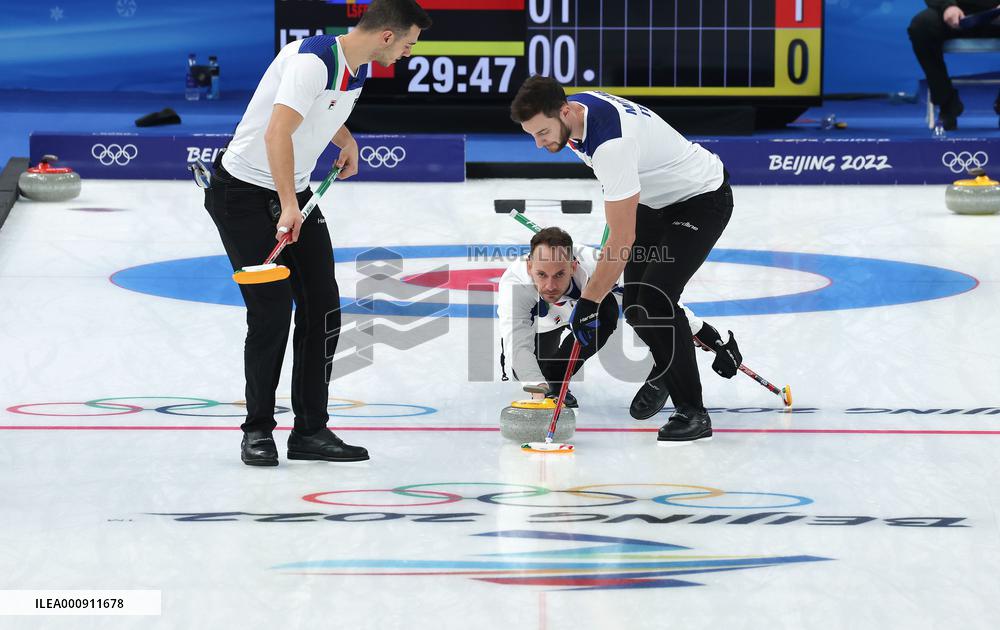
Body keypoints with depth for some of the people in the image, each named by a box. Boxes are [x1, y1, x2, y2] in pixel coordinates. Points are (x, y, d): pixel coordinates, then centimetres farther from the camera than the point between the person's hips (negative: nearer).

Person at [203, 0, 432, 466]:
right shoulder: (313, 60, -25)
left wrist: (345, 139, 9)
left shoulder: (361, 68, 4)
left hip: (295, 193, 9)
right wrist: (287, 208, -42)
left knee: (323, 309, 3)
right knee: (272, 312, -11)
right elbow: (277, 133, -36)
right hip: (245, 191, -9)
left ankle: (311, 430, 10)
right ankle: (258, 431, 4)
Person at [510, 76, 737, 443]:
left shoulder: (611, 143, -38)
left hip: (702, 197, -9)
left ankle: (692, 413, -13)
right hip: (657, 198, 9)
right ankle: (665, 367, 37)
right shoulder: (574, 106, -10)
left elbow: (623, 240, -36)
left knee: (655, 299, -21)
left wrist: (588, 304, -33)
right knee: (634, 303, 7)